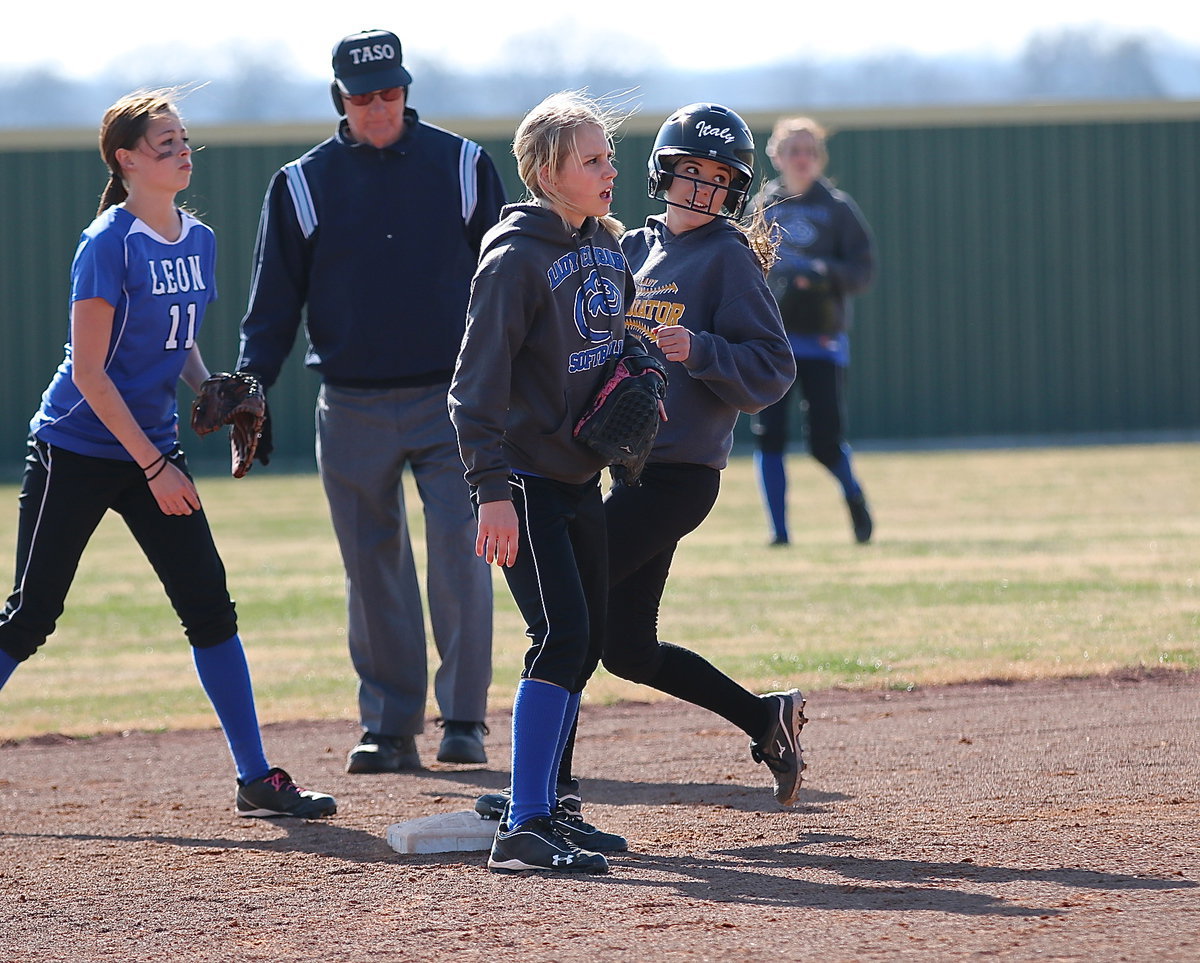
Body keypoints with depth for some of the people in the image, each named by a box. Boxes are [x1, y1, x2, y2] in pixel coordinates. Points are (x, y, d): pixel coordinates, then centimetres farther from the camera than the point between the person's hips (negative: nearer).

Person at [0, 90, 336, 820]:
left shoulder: (198, 241, 6)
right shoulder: (109, 245, -16)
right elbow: (89, 372, -18)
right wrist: (153, 467, -18)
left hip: (154, 445, 7)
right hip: (77, 451, -6)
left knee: (210, 605, 0)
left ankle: (257, 780, 4)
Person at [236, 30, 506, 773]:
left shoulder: (463, 167, 2)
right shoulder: (303, 184, 4)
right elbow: (275, 299, 6)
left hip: (451, 399, -1)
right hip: (353, 409, 1)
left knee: (460, 557, -8)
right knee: (374, 570, 5)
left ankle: (464, 719, -1)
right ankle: (390, 728, 11)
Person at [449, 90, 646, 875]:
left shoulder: (608, 248, 8)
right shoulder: (517, 257, -15)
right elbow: (478, 381, -18)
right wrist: (492, 490, -24)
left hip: (581, 477, 8)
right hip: (525, 479, -8)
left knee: (587, 644, 10)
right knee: (561, 634, -17)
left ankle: (545, 811, 19)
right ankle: (523, 830, -18)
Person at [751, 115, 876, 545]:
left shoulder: (837, 207, 3)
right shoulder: (763, 207, 10)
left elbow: (863, 268, -1)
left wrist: (827, 274, -21)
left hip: (823, 337, -2)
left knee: (826, 441, -5)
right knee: (768, 436, -7)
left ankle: (853, 493, 26)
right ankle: (778, 530, 2)